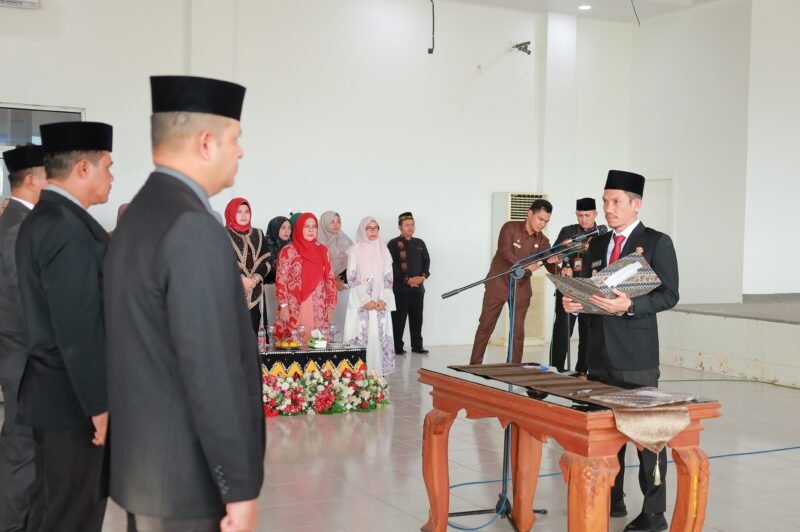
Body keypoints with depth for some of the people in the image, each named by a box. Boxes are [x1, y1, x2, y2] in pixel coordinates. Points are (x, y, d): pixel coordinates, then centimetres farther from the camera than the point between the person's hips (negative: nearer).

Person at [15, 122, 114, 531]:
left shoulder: (39, 220, 11)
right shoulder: (68, 229, -21)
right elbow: (79, 329, -24)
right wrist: (100, 404, -20)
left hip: (51, 389, 10)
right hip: (73, 397, -10)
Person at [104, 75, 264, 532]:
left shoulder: (140, 213, 9)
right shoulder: (193, 227, -21)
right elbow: (211, 370, -24)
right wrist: (239, 487, -19)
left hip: (146, 461, 10)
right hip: (186, 474, -9)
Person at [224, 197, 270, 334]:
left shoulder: (258, 234, 15)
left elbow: (266, 261, 9)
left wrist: (255, 278, -8)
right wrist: (241, 279, -14)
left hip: (256, 293, 4)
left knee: (256, 332, 1)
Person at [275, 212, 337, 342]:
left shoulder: (323, 251, 10)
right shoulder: (288, 251, -1)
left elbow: (330, 279, 11)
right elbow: (281, 280, -4)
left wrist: (331, 305, 6)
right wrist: (283, 306, -10)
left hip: (318, 310, 3)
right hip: (294, 309, -3)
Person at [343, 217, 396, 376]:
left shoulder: (383, 251, 11)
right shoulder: (355, 251, 1)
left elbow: (388, 278, 8)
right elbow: (352, 278, -5)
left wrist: (384, 300, -5)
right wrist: (366, 300, -12)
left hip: (381, 303, 3)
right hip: (361, 303, -3)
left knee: (380, 337, 0)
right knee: (362, 337, -6)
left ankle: (378, 373, 5)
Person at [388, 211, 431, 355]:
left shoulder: (419, 243, 16)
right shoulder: (393, 244, -2)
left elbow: (426, 261, 12)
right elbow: (392, 266, -10)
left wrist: (423, 276, -7)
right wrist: (407, 280, -15)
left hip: (418, 287, 5)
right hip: (400, 288, -5)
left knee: (417, 318, 8)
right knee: (399, 318, -3)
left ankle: (417, 345, 15)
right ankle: (397, 347, 2)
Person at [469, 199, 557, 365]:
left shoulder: (542, 241, 0)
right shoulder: (510, 228, -11)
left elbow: (551, 265, -7)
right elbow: (505, 252, -25)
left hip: (521, 288, 3)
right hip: (498, 284, -3)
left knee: (518, 330, 4)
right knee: (485, 325, 2)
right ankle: (474, 365, 11)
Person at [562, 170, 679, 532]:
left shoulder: (657, 242, -3)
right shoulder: (597, 244, 14)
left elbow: (669, 295, -9)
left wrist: (629, 306, -23)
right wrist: (573, 301, -3)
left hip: (636, 357, -6)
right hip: (600, 353, 6)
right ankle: (610, 500, 23)